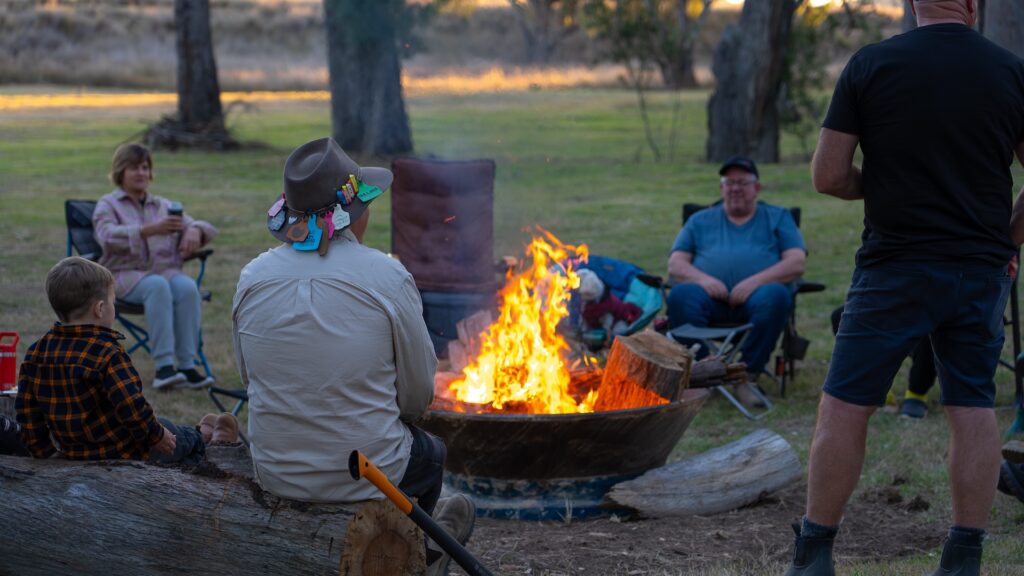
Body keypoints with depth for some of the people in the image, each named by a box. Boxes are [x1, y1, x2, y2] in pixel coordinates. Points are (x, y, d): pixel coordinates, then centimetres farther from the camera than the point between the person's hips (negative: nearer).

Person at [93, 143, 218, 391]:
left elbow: (203, 226, 18)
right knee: (157, 286, -37)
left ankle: (186, 365, -34)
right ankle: (163, 366, -42)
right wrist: (150, 230, -27)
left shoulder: (163, 205, 24)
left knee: (187, 287, -32)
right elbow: (109, 237, -12)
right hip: (125, 274, -3)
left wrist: (194, 231, -9)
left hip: (166, 269, 3)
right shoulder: (108, 205, 11)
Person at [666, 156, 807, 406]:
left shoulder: (778, 217, 24)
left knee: (775, 296, -37)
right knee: (681, 295, -33)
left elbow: (796, 264, 8)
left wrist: (755, 281, -10)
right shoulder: (700, 221, 29)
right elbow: (675, 265, 17)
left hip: (756, 295, -1)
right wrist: (703, 279, -7)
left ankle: (747, 377, -29)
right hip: (711, 297, 1)